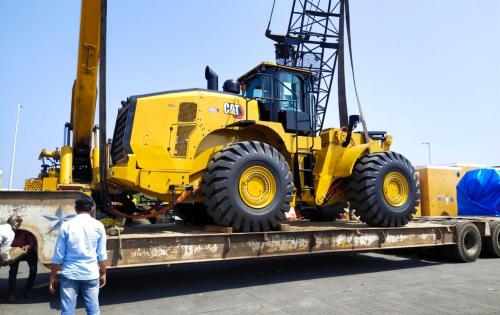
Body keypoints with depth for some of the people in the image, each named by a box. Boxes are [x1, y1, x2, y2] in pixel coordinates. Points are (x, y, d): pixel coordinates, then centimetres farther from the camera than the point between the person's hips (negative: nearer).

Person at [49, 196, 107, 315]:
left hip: (70, 274, 0)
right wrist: (103, 273, 14)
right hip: (91, 274, 1)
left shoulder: (66, 226, -5)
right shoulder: (98, 226, -3)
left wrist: (53, 276, 8)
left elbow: (58, 255, -3)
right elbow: (101, 255, 1)